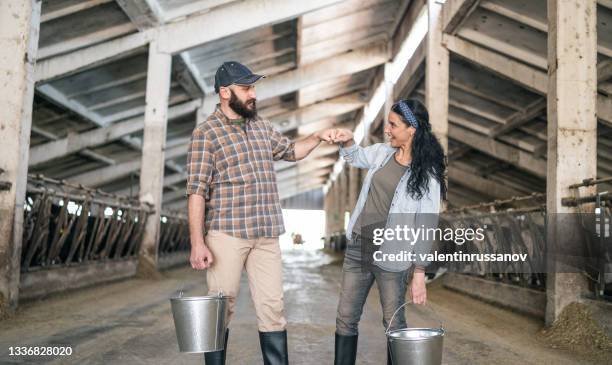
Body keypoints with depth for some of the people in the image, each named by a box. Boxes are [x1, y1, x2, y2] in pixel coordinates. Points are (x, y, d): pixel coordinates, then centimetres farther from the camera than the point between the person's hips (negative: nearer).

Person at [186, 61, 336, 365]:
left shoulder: (261, 126, 14)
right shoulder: (205, 133, -4)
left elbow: (290, 150, 31)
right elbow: (197, 191, -9)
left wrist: (318, 138, 13)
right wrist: (197, 243, -15)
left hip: (267, 235, 5)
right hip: (227, 234, -5)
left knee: (272, 308, 5)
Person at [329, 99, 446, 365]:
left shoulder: (426, 174, -12)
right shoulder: (382, 153, 4)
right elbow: (355, 157, 26)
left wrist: (419, 275, -15)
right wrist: (347, 141, 3)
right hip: (358, 246, 6)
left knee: (393, 323, 6)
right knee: (345, 318, 11)